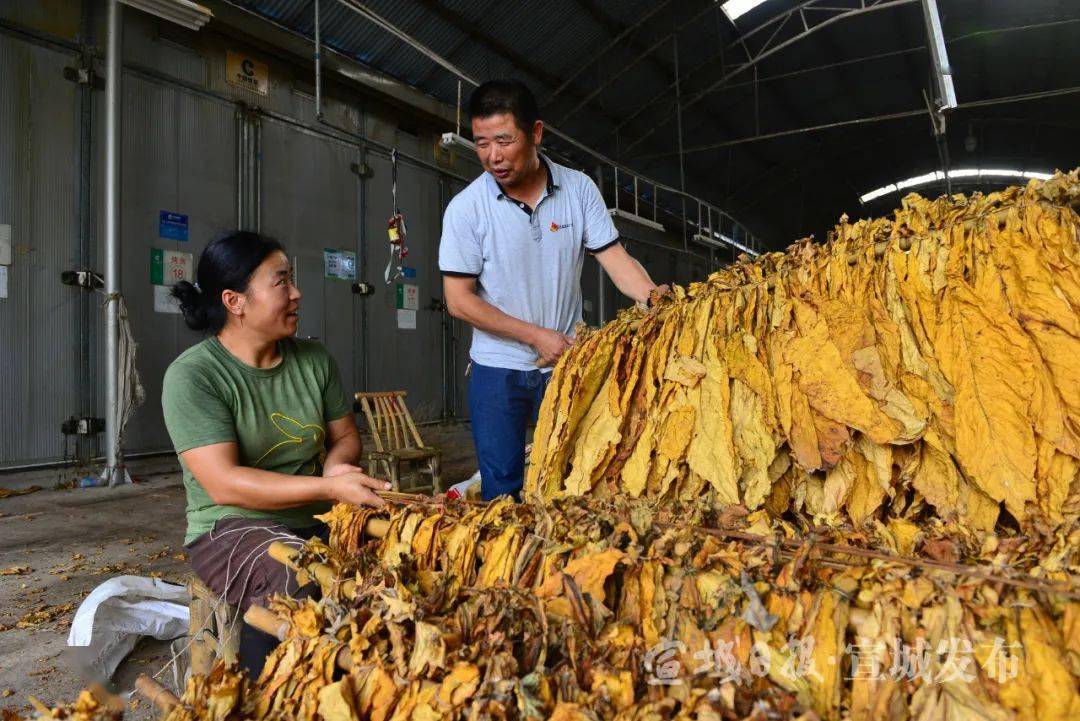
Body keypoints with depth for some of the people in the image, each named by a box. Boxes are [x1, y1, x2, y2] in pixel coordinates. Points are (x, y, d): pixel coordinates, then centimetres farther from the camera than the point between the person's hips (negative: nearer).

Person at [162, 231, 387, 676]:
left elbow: (345, 435, 15)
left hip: (317, 521, 5)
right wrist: (329, 488, -27)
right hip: (231, 528, -5)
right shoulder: (191, 375, -10)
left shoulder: (313, 359, 6)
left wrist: (335, 465, -9)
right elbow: (224, 484, -18)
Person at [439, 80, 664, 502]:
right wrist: (536, 336, -14)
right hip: (498, 370, -1)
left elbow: (614, 258, -5)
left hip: (567, 363, 2)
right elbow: (459, 300, -10)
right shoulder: (466, 208, -10)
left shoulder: (579, 189, -3)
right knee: (502, 489, 5)